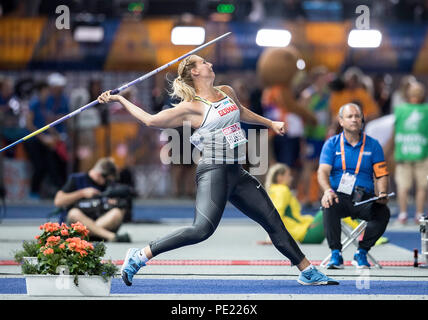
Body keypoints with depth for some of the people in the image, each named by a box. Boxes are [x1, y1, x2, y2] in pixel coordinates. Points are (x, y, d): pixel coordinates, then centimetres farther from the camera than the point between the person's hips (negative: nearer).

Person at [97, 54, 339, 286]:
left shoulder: (227, 93, 14)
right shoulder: (192, 107, -7)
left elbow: (241, 112, 37)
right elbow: (151, 120, -5)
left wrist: (271, 123, 40)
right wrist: (119, 99, -4)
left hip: (237, 173, 8)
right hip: (213, 172, -8)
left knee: (274, 223, 10)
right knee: (202, 230, -23)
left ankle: (308, 272, 20)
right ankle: (139, 256, -17)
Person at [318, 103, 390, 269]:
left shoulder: (372, 145, 10)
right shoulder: (332, 144, 7)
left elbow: (381, 175, 6)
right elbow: (323, 172, -5)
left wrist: (382, 193, -15)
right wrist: (328, 191, -26)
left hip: (364, 199, 1)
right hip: (339, 196, -1)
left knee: (383, 212, -28)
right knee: (329, 205, -35)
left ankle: (361, 252, -10)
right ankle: (336, 253, -26)